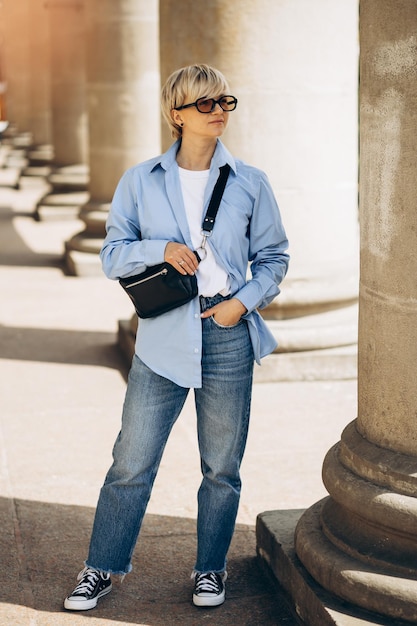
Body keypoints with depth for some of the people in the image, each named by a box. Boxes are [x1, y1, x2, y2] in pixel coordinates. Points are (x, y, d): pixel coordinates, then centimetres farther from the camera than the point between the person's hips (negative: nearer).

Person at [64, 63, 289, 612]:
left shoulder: (250, 183, 4)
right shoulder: (140, 181, 4)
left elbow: (274, 257, 10)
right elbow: (113, 254, 5)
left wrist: (245, 300, -6)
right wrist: (161, 248, -12)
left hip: (228, 337, 1)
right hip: (163, 339, 0)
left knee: (222, 467, 10)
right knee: (132, 462, 2)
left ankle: (210, 569, 28)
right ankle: (103, 568, 19)